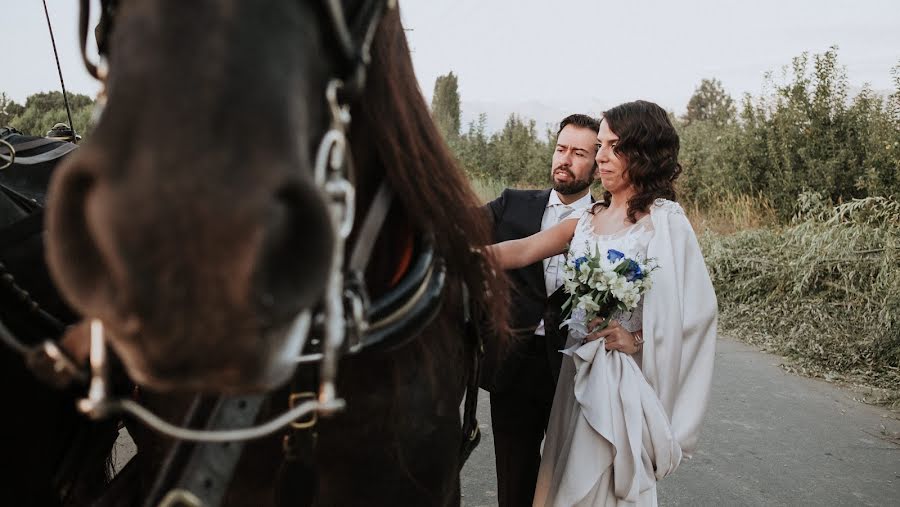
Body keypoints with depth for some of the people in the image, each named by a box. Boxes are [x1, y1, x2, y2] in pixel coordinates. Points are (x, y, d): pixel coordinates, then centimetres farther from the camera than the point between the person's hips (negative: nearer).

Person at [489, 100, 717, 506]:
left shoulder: (663, 221, -9)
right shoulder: (587, 220, 9)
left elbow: (696, 308, -13)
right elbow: (517, 252, -3)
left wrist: (638, 339, -18)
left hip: (626, 377, -6)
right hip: (580, 371, 6)